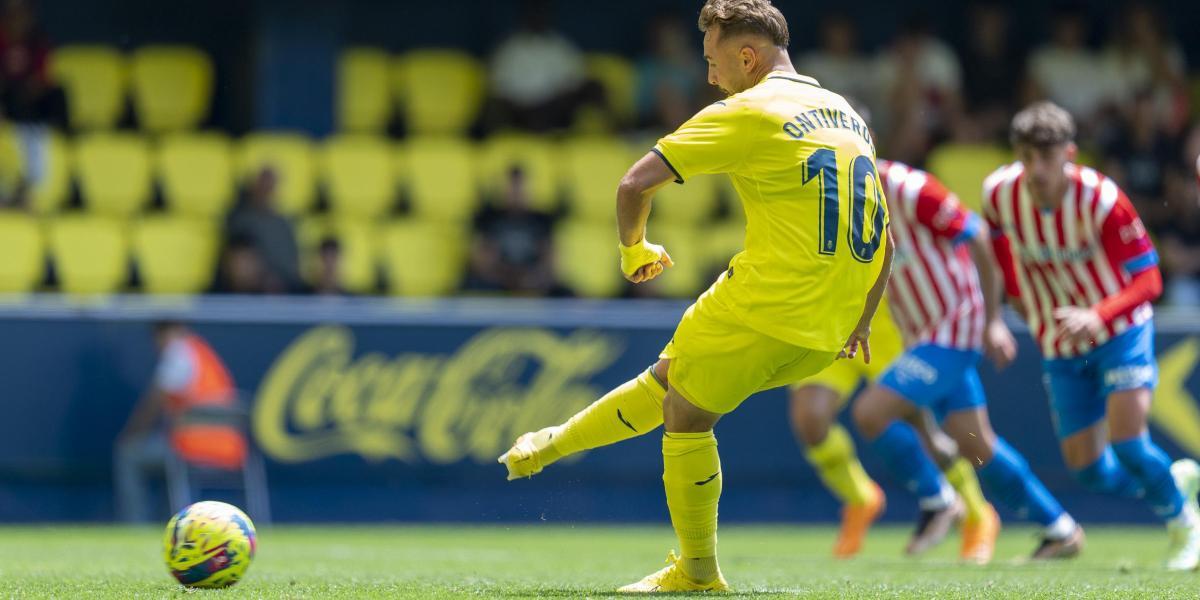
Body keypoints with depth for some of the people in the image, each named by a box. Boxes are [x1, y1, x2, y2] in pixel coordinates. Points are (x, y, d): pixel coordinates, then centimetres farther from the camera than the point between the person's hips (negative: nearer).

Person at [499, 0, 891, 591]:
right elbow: (881, 236, 21)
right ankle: (552, 445, 34)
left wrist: (634, 249, 9)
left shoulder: (745, 113, -7)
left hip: (765, 306, -8)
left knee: (686, 413, 11)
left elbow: (636, 184, -10)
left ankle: (697, 571, 18)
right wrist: (859, 322, 29)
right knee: (670, 381, 21)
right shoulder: (848, 116, 16)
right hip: (827, 331, 8)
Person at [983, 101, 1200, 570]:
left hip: (1120, 332, -4)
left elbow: (1148, 279, -24)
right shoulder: (999, 192, -14)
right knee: (1088, 470, 1)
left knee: (1127, 439, -21)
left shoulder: (1101, 199, -26)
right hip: (1060, 347, 4)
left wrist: (1098, 316, -40)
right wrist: (1018, 297, 14)